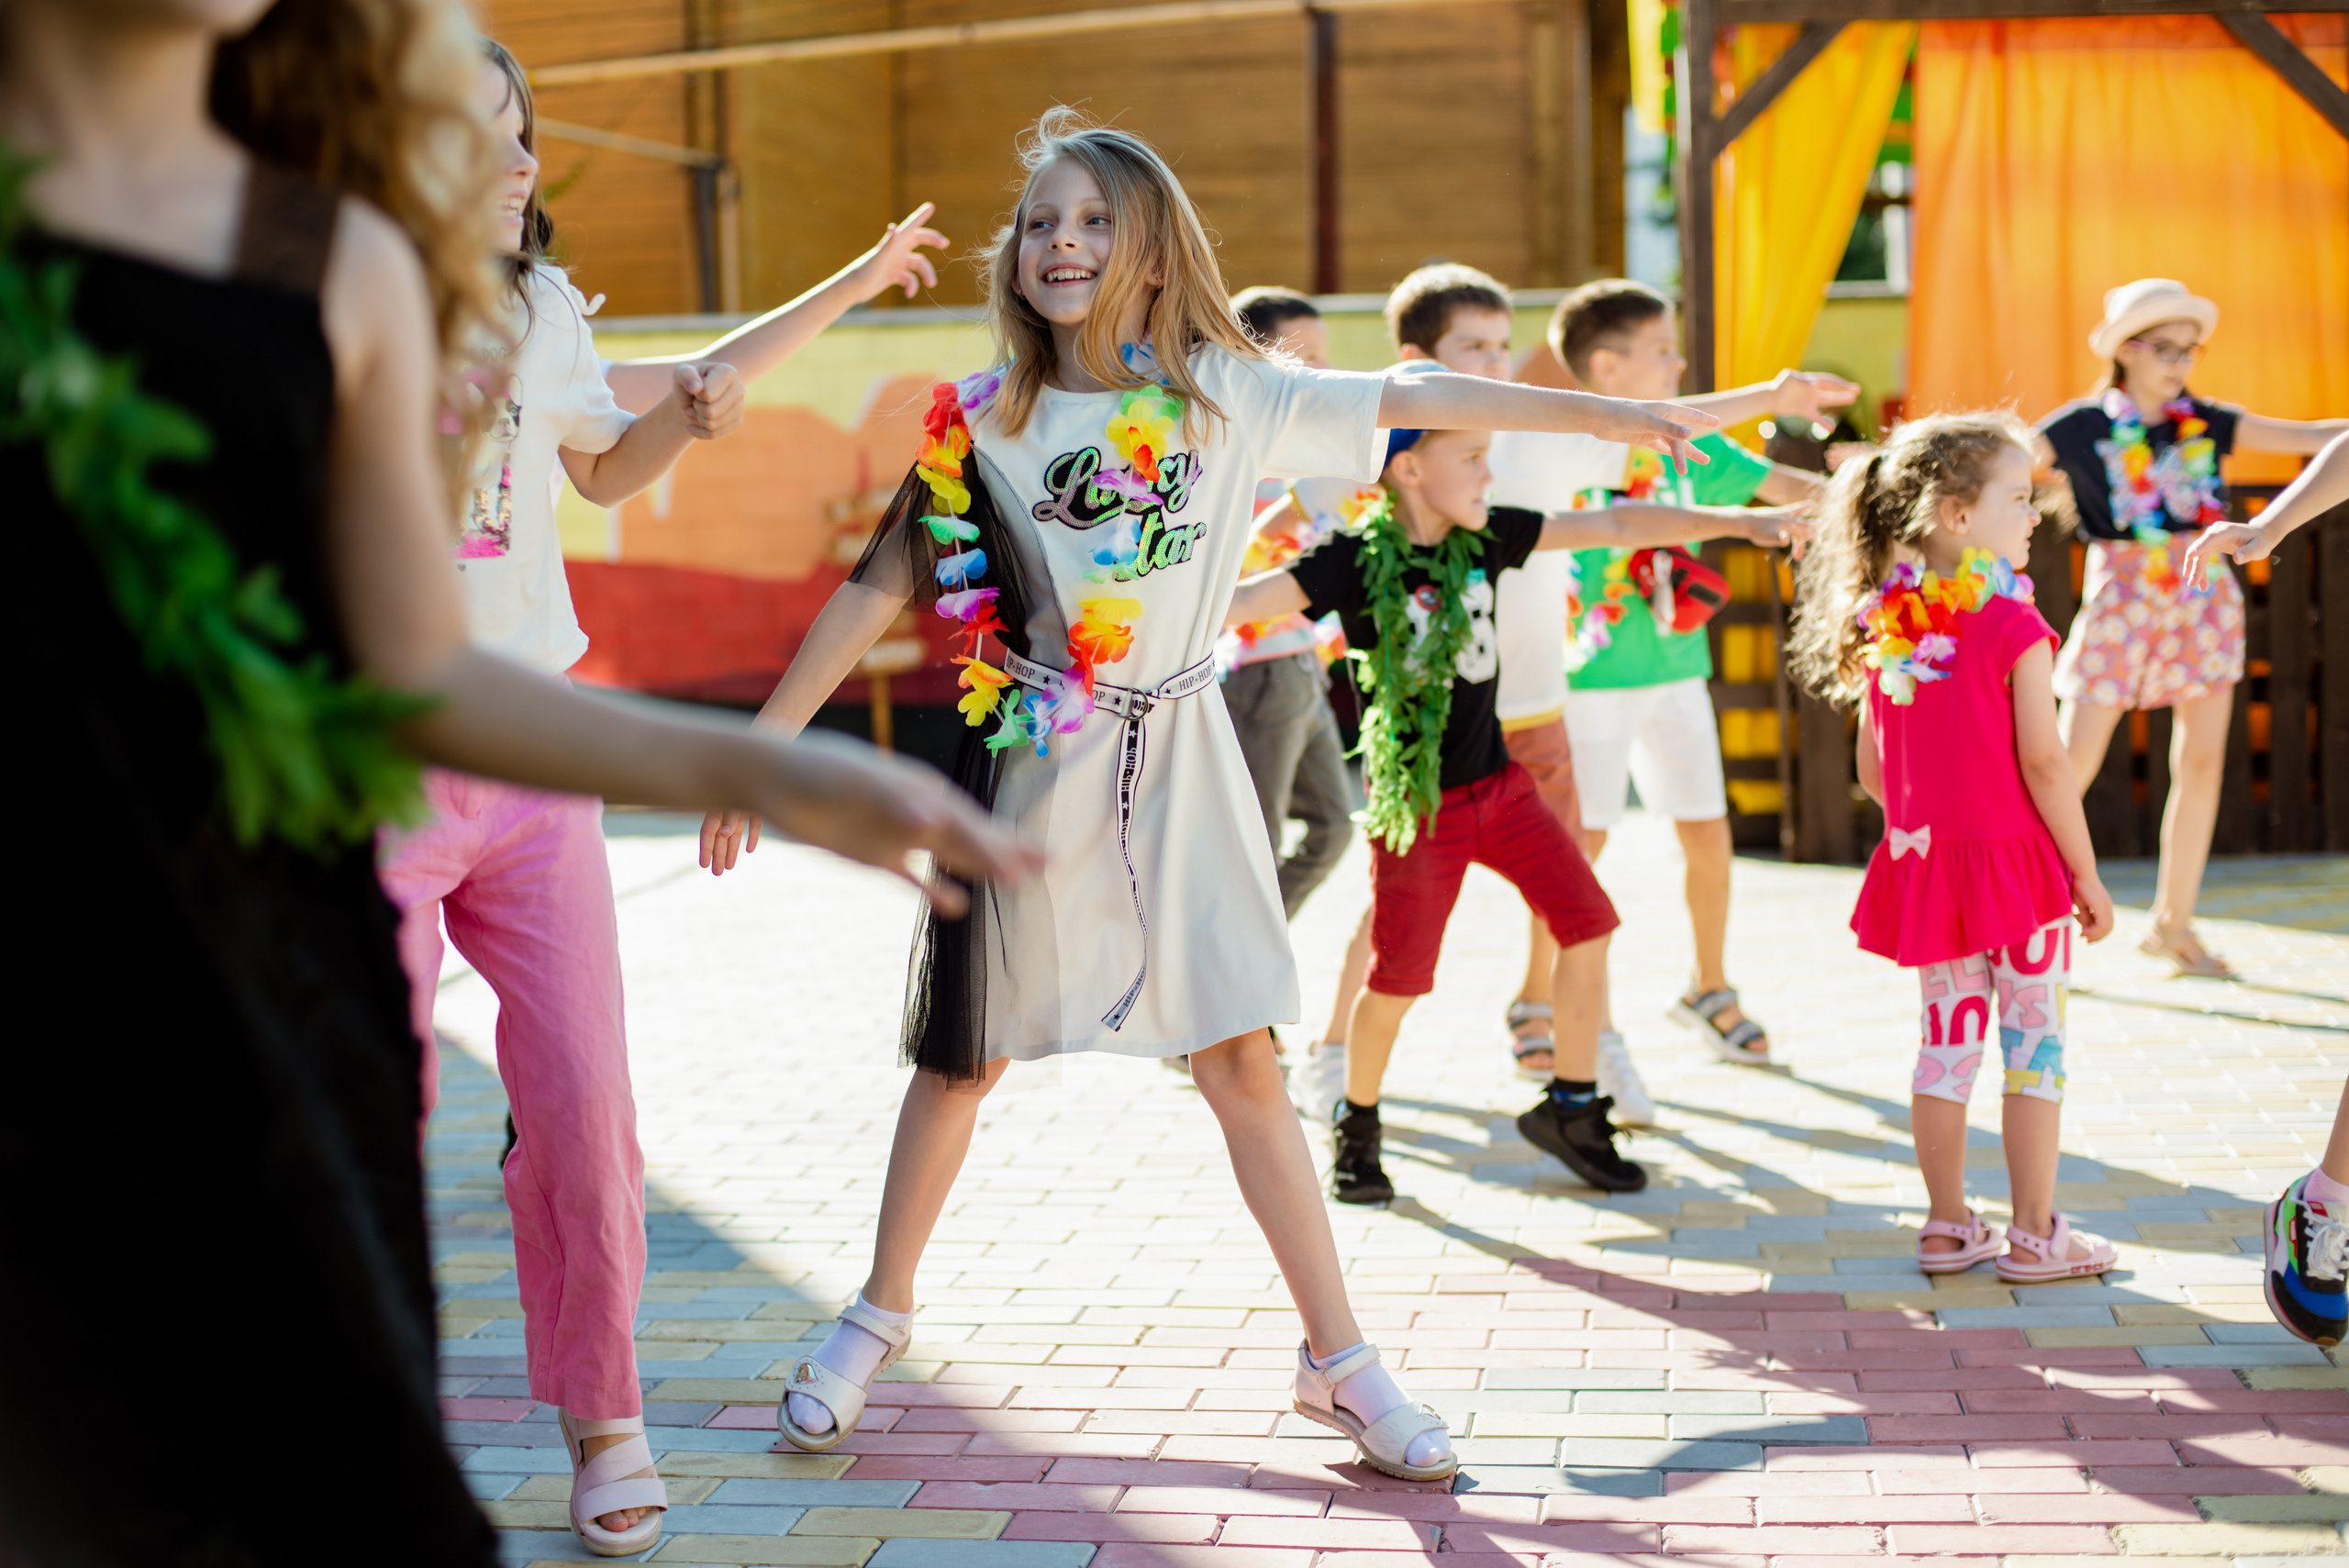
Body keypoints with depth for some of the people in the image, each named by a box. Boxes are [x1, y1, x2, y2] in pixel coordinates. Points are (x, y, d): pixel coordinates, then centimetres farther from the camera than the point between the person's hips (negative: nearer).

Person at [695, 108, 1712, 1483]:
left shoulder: (1226, 390, -2)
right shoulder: (980, 422, -3)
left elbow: (1406, 401, -1)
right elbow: (879, 591, 1)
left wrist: (1610, 414, -1)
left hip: (1179, 761, 0)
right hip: (1035, 763, 0)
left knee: (1243, 1060, 0)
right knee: (967, 1058, 10)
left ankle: (1340, 1359, 9)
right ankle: (882, 1317, 30)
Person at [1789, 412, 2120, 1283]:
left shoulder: (1885, 631, 3)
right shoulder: (2014, 629, -15)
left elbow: (1872, 771, 7)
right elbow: (2043, 761, -16)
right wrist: (2087, 875, -9)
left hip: (1925, 859, 6)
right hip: (2017, 860, -6)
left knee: (1945, 1041, 13)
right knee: (2034, 1046, 5)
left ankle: (1948, 1225, 18)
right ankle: (2034, 1234, 11)